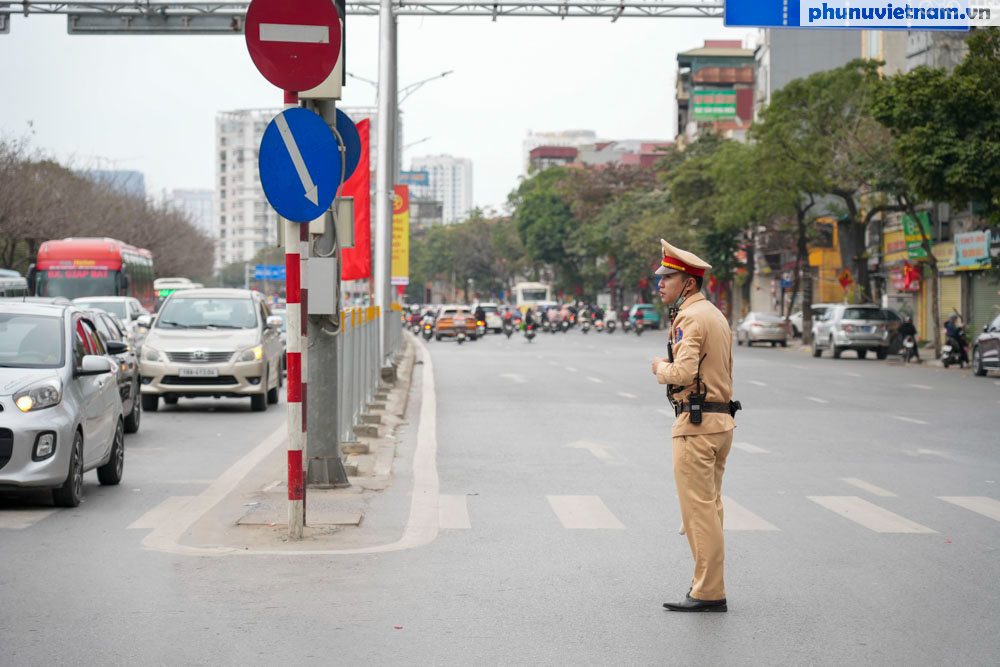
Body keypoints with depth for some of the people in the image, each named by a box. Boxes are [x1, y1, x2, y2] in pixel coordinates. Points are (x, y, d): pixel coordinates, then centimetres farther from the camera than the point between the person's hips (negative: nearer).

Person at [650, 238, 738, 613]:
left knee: (699, 509, -6)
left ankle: (708, 593, -4)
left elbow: (683, 372, -26)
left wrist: (660, 368, -7)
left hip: (696, 424, -10)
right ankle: (708, 584, 20)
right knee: (709, 507, 14)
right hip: (721, 419, 10)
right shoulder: (716, 315, 17)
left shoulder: (691, 318, -15)